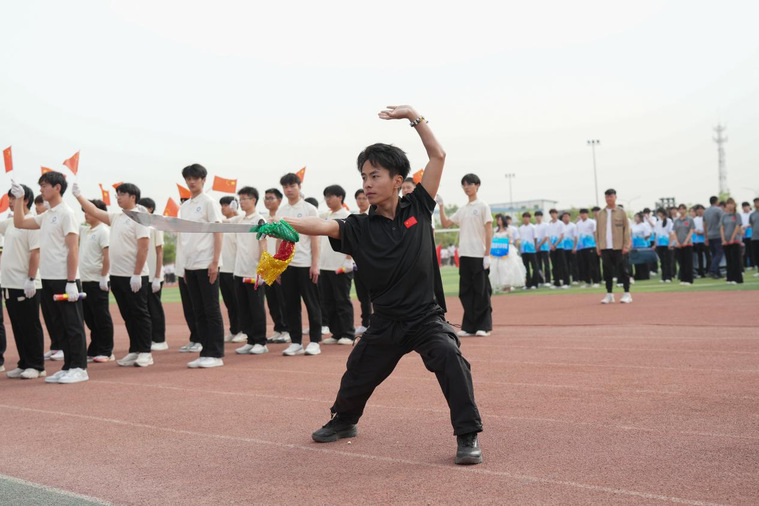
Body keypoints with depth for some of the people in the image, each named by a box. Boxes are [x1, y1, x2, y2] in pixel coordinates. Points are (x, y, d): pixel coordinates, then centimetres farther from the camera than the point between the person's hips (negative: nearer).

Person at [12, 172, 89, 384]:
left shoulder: (66, 213, -10)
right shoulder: (45, 216, 15)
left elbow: (73, 249, -15)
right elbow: (19, 223, 23)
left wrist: (71, 282, -19)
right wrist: (19, 198, 13)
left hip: (64, 280, -9)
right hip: (48, 279, 9)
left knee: (72, 324, -3)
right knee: (57, 326, 11)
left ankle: (79, 368, 1)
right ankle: (68, 367, 17)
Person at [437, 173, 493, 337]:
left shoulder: (483, 206, -1)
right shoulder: (462, 210, 16)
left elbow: (489, 231, -6)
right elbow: (445, 223, 19)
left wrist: (487, 254, -13)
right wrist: (441, 205, 10)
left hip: (479, 256, -6)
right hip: (464, 256, 6)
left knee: (481, 291, -2)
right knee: (465, 292, 6)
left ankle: (484, 326, 3)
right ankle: (469, 326, 11)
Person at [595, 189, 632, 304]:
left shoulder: (621, 212, 2)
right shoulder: (600, 214, 11)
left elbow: (626, 229, 0)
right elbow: (597, 231, 13)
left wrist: (626, 245, -7)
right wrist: (598, 246, 7)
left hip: (618, 247, -3)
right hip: (605, 247, 3)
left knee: (622, 270, -1)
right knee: (607, 271, 5)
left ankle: (627, 294, 5)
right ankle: (609, 294, 12)